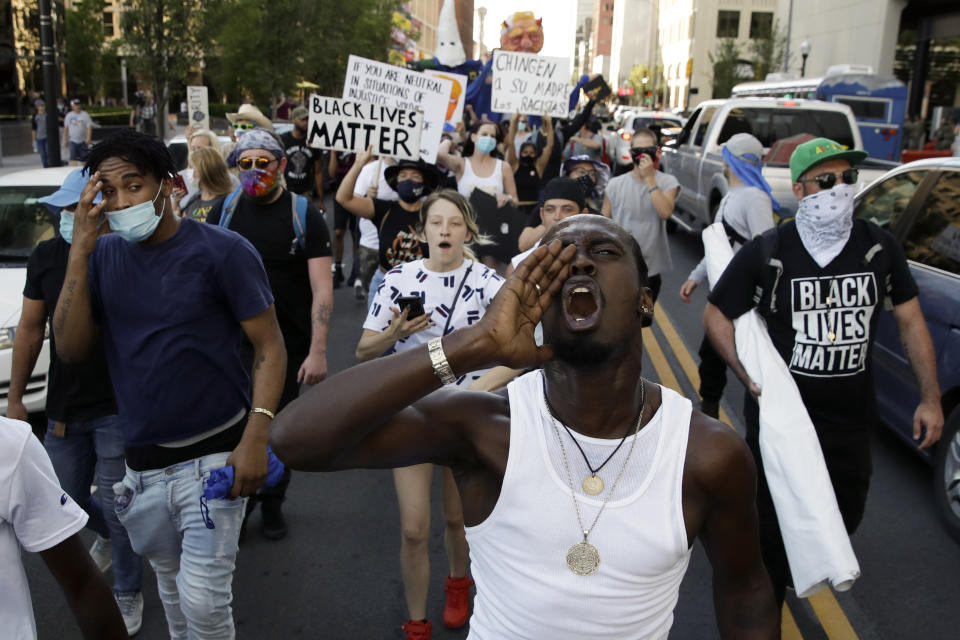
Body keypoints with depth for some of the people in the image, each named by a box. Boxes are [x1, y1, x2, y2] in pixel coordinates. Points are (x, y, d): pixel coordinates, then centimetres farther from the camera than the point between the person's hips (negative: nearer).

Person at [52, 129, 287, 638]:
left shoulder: (221, 250, -9)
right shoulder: (104, 255, 4)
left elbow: (269, 346, -9)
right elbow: (71, 349, -3)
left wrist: (256, 437, -19)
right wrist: (79, 252, -11)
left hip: (214, 455, -4)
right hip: (142, 460, 5)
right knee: (170, 586, 20)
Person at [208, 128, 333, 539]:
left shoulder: (304, 216, -4)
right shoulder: (224, 212, 4)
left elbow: (322, 289, -9)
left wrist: (318, 351, -15)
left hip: (289, 346, -1)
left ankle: (272, 504, 32)